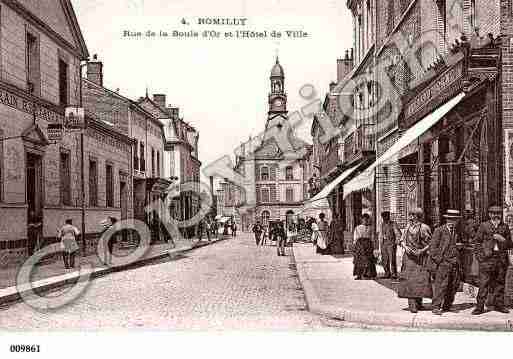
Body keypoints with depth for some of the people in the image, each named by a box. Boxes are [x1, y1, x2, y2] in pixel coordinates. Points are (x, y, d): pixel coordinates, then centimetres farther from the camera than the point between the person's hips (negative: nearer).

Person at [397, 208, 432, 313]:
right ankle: (412, 305, -5)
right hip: (409, 256, 2)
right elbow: (402, 240, 12)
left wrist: (422, 251, -16)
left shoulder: (424, 228, -3)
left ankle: (418, 303, 16)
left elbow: (430, 244, -2)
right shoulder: (408, 227, 9)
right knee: (409, 279, -5)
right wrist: (405, 247, -8)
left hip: (421, 257, -2)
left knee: (421, 279, 0)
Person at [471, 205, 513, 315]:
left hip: (502, 258, 3)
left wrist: (502, 239, -7)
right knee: (484, 283, -6)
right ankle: (479, 307, -3)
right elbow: (476, 241, 4)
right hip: (487, 258, -3)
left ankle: (499, 305, 19)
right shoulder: (484, 226, 4)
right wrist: (480, 255, -6)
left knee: (500, 282, 8)